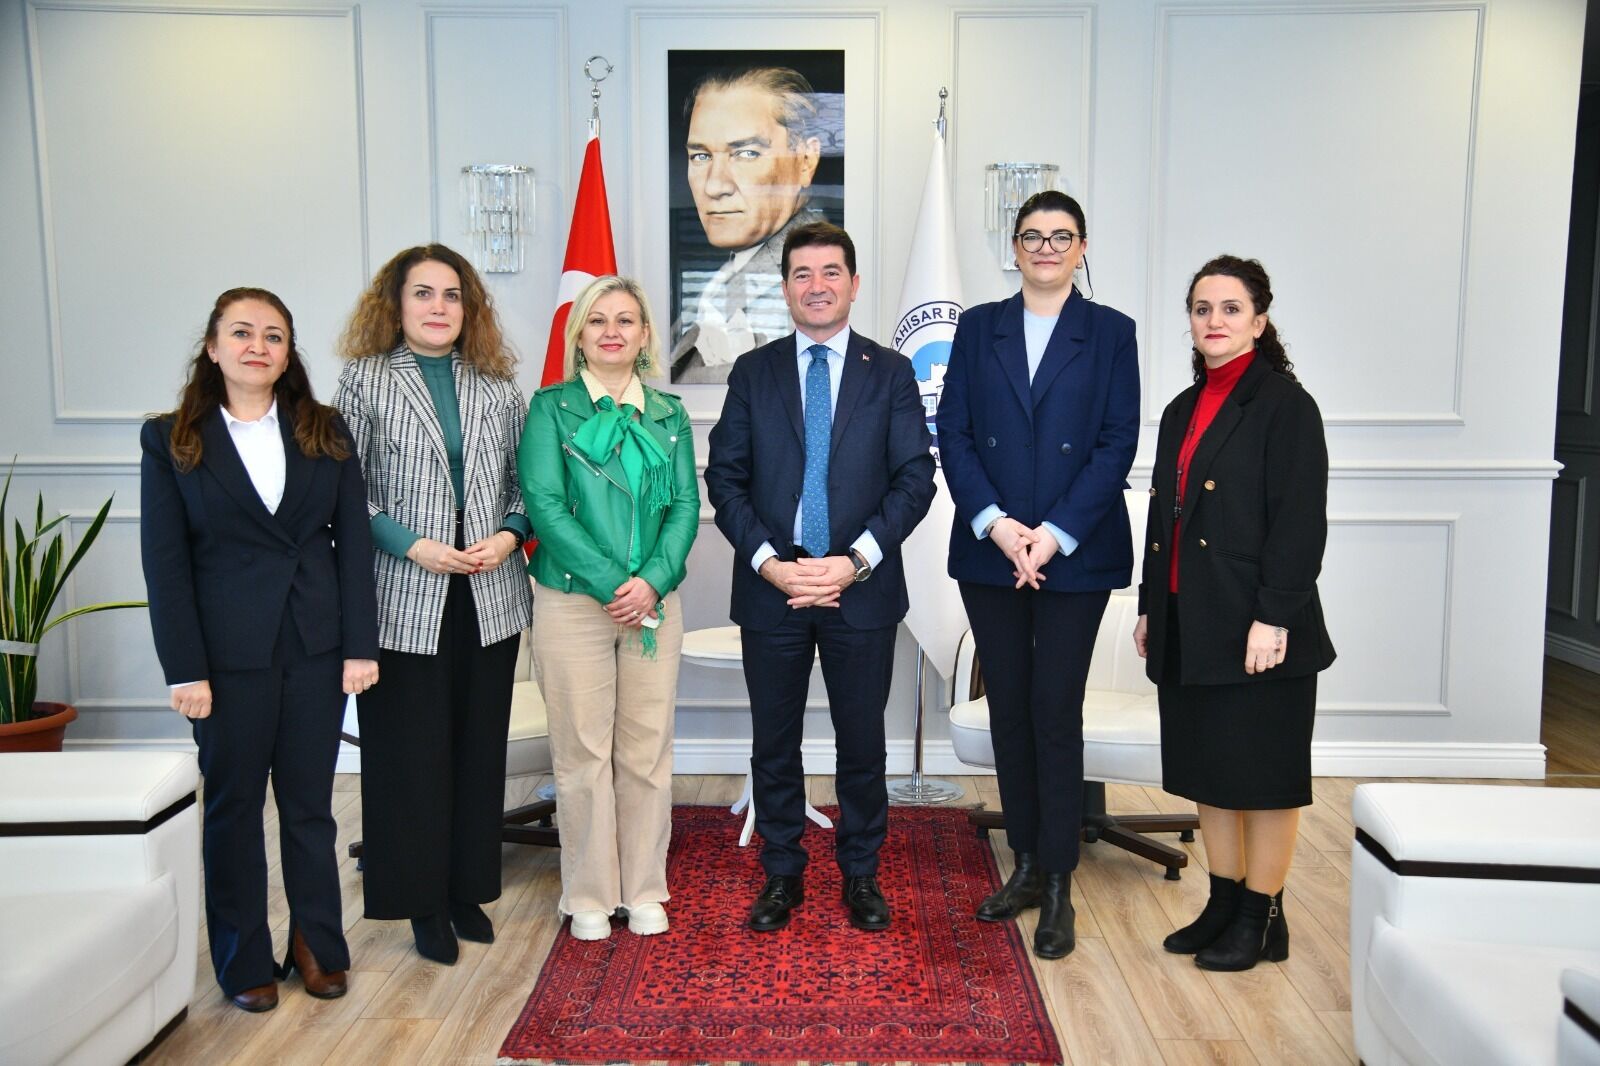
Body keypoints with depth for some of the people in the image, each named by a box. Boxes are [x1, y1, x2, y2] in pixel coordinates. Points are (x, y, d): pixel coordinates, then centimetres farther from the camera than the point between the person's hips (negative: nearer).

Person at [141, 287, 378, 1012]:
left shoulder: (325, 432, 5)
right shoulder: (170, 440, 1)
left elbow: (353, 540, 2)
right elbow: (165, 562, -3)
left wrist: (360, 645, -3)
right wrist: (184, 669, -9)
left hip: (316, 648, 1)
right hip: (229, 654, -1)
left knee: (310, 803, 11)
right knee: (233, 807, 10)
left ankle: (317, 943, 27)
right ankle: (245, 960, 25)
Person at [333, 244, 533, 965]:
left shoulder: (497, 385, 9)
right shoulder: (364, 381, 0)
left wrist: (509, 533, -7)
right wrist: (413, 545, -14)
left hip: (489, 599, 3)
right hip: (405, 604, -3)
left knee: (480, 748, 11)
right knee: (411, 755, 4)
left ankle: (469, 890, 27)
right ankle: (425, 905, 20)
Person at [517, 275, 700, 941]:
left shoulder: (668, 415, 11)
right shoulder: (551, 407, 1)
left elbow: (686, 506, 4)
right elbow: (544, 504, -8)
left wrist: (652, 581, -12)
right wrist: (610, 585, -15)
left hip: (654, 603, 3)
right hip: (572, 604, -2)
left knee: (648, 751, 7)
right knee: (582, 753, 4)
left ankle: (644, 890, 22)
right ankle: (589, 896, 19)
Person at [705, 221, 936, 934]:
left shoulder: (891, 373, 5)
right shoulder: (753, 373, 7)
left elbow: (915, 479, -2)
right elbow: (725, 479, 2)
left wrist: (855, 560, -13)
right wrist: (768, 562, -11)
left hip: (861, 588, -1)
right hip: (770, 588, 1)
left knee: (862, 741, 9)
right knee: (773, 742, 10)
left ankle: (860, 874, 27)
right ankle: (782, 874, 27)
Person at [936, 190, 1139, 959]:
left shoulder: (1110, 332, 4)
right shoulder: (978, 328, 10)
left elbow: (1118, 442, -3)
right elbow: (953, 434, 2)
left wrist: (1055, 533, -13)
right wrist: (993, 521, -11)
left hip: (1075, 552, -2)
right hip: (989, 550, 3)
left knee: (1056, 713, -1)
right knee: (1008, 710, 9)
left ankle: (1058, 886, 10)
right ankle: (1026, 864, 23)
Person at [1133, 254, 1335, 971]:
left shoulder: (1283, 403, -8)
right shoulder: (1182, 410, 14)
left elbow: (1300, 522, -14)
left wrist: (1274, 617, -18)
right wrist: (1150, 608, 14)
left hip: (1256, 629, -7)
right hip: (1190, 628, 8)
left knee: (1263, 774, 4)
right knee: (1206, 769, 14)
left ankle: (1262, 919, 18)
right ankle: (1224, 904, 28)